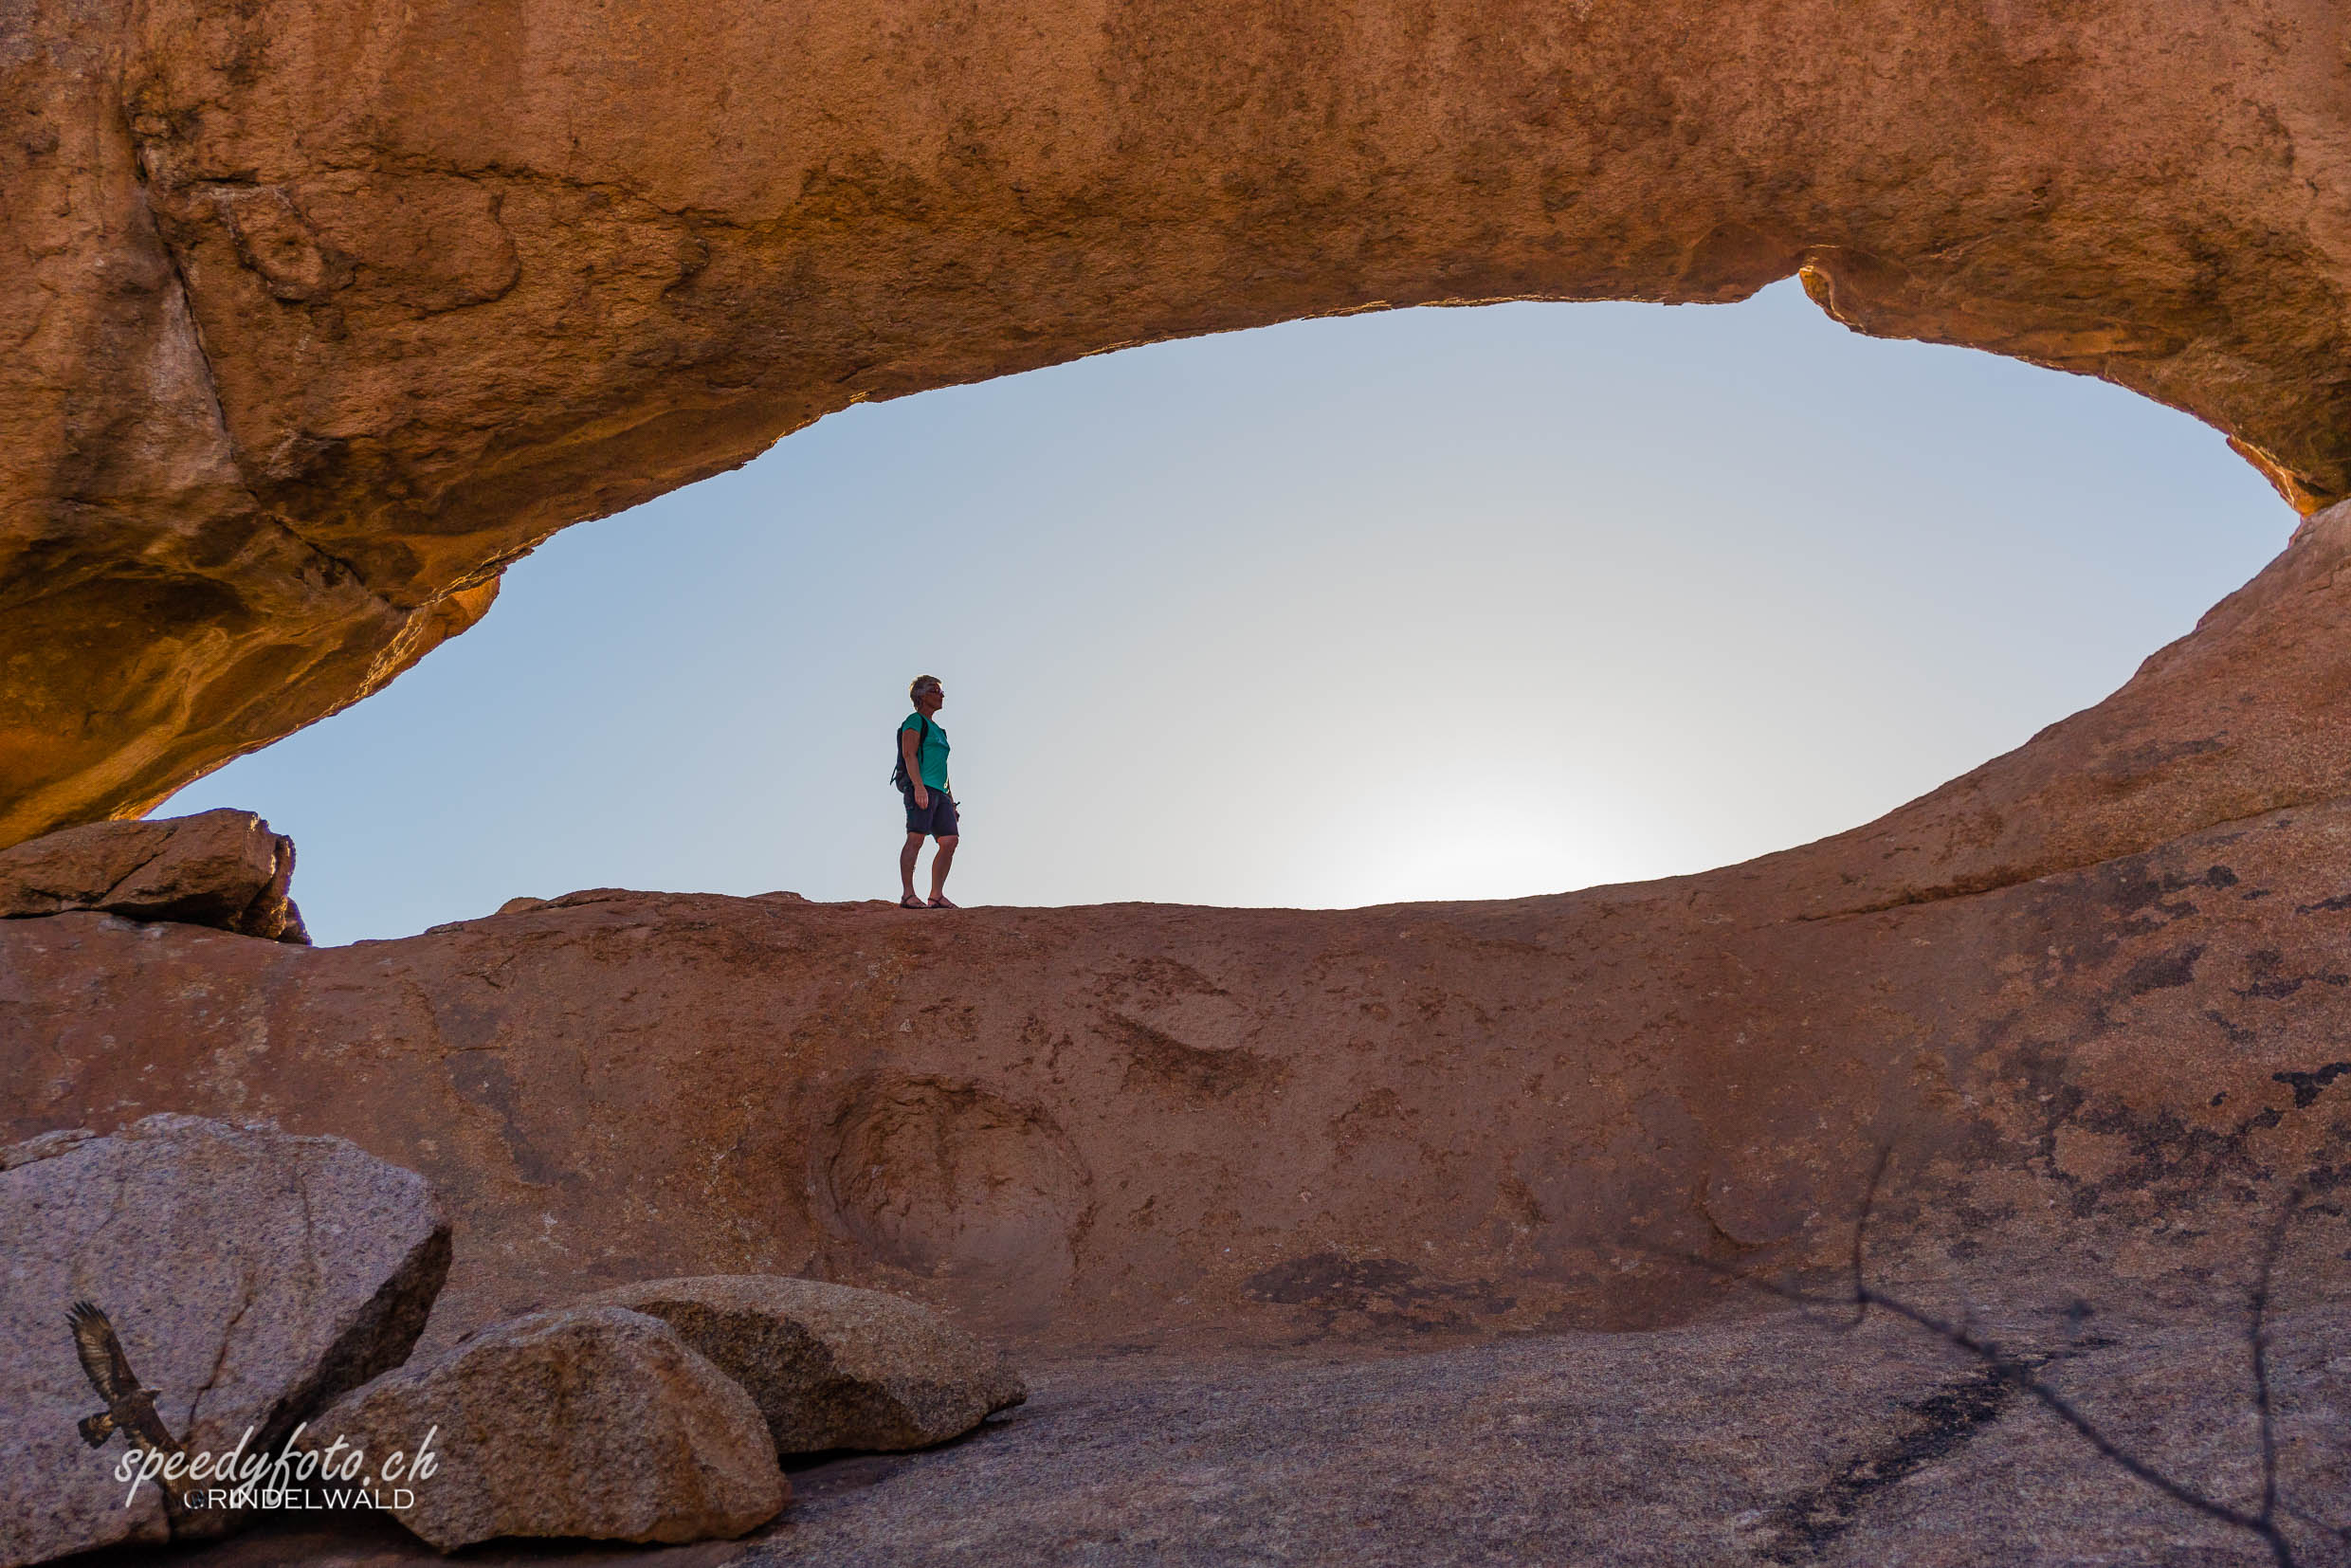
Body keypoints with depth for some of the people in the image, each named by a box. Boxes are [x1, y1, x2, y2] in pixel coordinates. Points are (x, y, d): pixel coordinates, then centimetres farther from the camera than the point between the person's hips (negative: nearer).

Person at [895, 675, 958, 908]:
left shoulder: (937, 730, 29)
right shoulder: (915, 721, 3)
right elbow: (909, 754, -10)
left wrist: (951, 800, 23)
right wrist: (919, 786, -22)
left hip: (939, 792, 9)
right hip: (920, 788, -9)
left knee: (949, 840, -3)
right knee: (916, 838, -17)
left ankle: (937, 895, -3)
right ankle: (908, 895, -21)